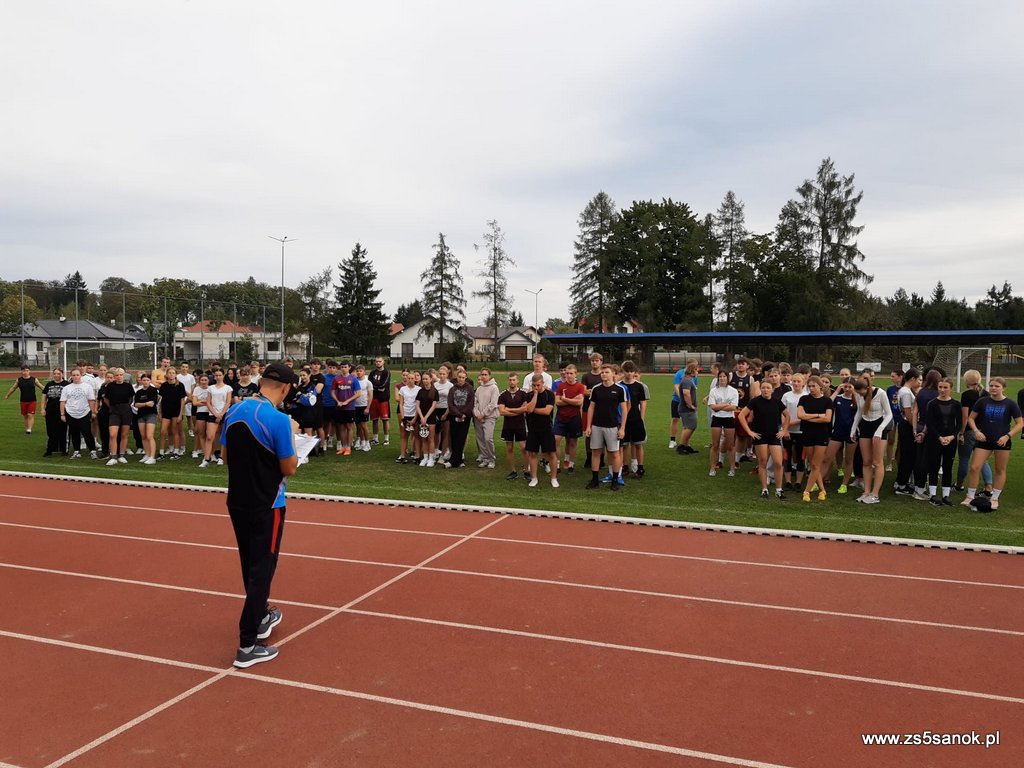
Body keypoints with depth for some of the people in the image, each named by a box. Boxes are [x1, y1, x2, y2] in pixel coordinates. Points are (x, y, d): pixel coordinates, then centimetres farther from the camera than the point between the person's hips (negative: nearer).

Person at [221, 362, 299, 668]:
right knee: (261, 571, 3)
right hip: (266, 507, -7)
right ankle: (247, 646, 7)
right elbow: (289, 469, -15)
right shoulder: (279, 420, -21)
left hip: (237, 502, 7)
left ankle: (261, 618, 41)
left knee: (250, 567, 21)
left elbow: (225, 456, 10)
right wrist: (291, 435, -3)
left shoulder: (234, 412, 0)